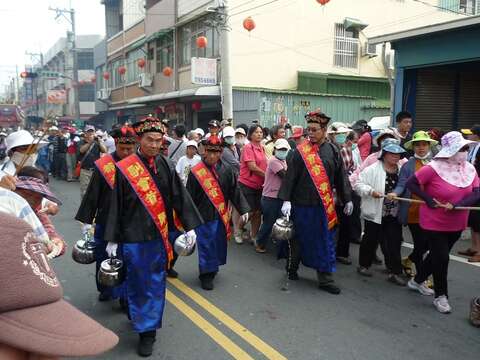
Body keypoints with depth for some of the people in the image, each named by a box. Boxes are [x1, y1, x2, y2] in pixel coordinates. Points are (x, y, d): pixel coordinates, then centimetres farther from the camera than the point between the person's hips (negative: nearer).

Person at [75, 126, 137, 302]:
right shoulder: (103, 165, -7)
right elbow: (92, 194, -3)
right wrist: (86, 220, -3)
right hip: (105, 222, 1)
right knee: (103, 257, 16)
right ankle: (105, 289, 38)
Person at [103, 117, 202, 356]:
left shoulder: (166, 165, 1)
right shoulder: (125, 169, -7)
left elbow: (180, 196, 2)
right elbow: (116, 204, -4)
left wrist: (190, 226, -2)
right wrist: (112, 239, -2)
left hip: (160, 234, 3)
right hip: (133, 237, -2)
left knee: (156, 283, 10)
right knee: (137, 283, 8)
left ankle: (149, 328, 26)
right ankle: (143, 327, 24)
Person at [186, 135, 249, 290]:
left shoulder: (227, 170, 2)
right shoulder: (196, 172, -6)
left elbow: (235, 191, 5)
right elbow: (190, 196, -3)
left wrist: (243, 210, 0)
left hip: (222, 215, 3)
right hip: (203, 216, -3)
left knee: (219, 245, 14)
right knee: (206, 245, 2)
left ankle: (213, 267, 36)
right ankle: (206, 275, 16)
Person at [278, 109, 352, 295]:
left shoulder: (333, 151, 3)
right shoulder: (300, 151, -4)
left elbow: (341, 177, 9)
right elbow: (290, 177, -7)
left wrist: (347, 200, 11)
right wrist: (286, 200, -14)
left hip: (325, 204, 2)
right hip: (302, 204, -2)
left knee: (325, 242, 7)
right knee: (299, 239, 11)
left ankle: (325, 278, 18)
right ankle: (292, 267, 33)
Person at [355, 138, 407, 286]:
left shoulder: (401, 170, 5)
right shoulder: (373, 169, -9)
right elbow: (359, 185, -10)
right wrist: (371, 191, -23)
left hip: (394, 214, 4)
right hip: (375, 213, -4)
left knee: (394, 243, 4)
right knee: (371, 240, 10)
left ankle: (394, 272, 13)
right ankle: (363, 265, 29)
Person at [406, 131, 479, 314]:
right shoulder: (434, 168, -19)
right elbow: (411, 183, -15)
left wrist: (456, 205, -25)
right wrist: (429, 200, -21)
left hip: (456, 224, 6)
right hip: (435, 222, -6)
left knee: (437, 255, 20)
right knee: (441, 257, 0)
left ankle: (418, 280, 41)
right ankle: (440, 296, 18)